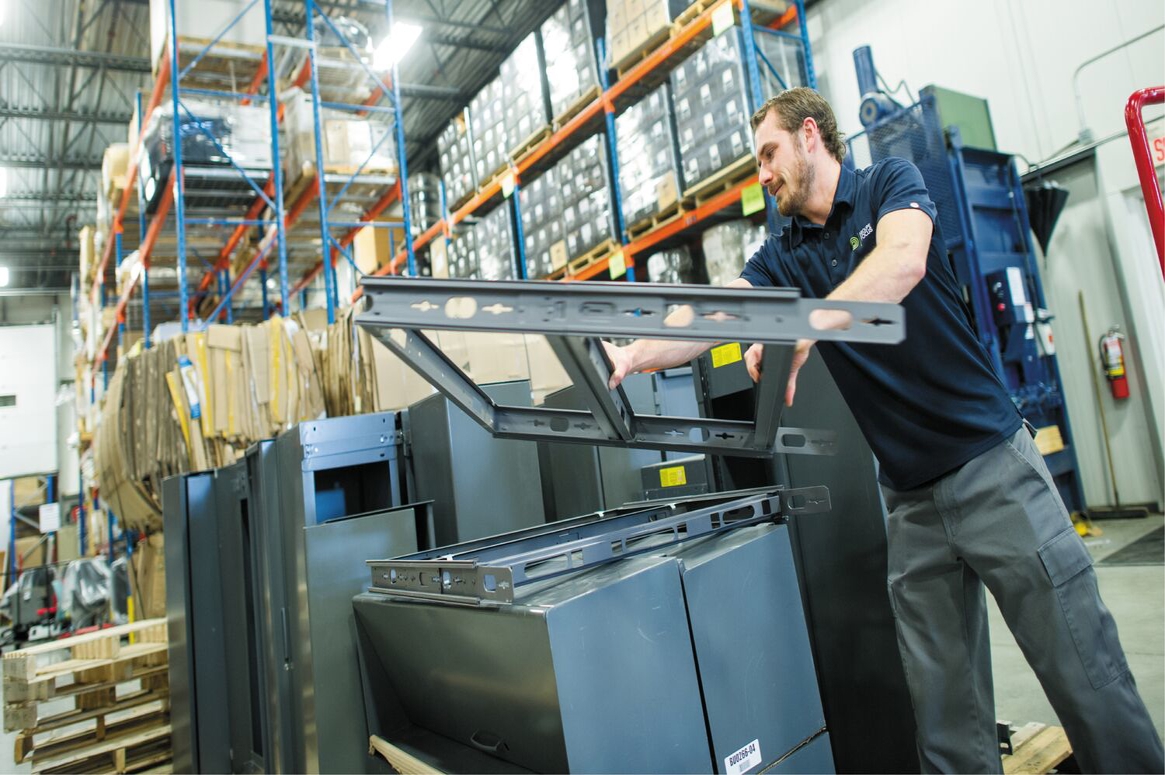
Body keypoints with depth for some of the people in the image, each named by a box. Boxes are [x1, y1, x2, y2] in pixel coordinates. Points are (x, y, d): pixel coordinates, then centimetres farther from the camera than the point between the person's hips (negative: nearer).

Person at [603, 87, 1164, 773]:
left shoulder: (891, 183, 0)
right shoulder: (783, 257, 12)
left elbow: (904, 262, -23)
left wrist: (804, 328, -37)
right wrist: (636, 356, -17)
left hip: (992, 461, -4)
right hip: (911, 495, 5)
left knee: (1087, 679, 3)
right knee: (945, 710, 8)